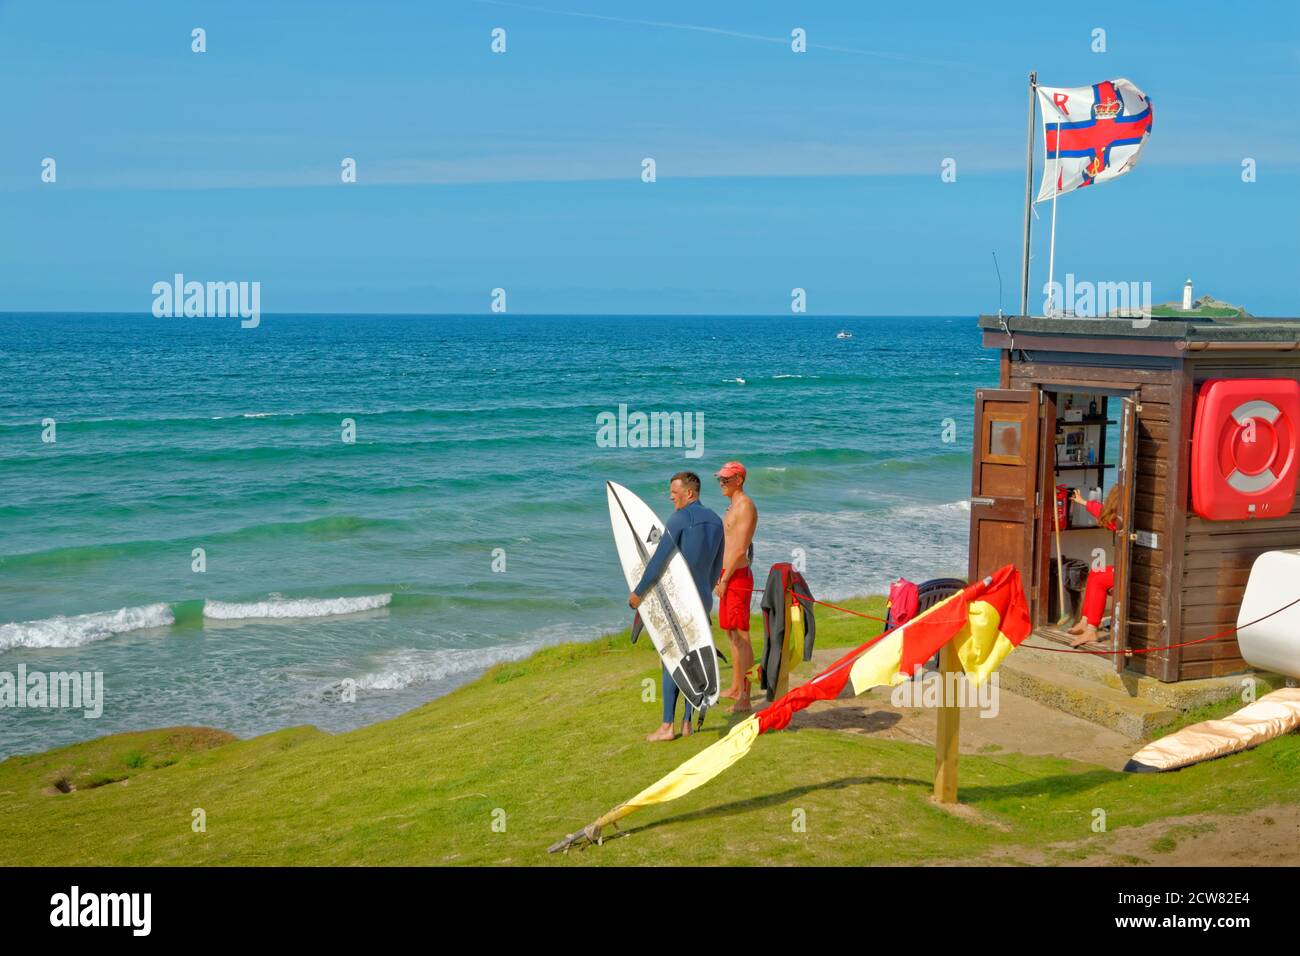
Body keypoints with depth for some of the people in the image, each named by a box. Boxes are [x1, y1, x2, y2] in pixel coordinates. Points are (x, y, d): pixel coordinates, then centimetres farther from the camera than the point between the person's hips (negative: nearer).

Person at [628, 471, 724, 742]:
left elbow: (659, 560, -16)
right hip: (703, 599, 7)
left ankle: (667, 726, -1)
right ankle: (687, 723, 11)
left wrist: (638, 592, -8)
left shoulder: (679, 519, -14)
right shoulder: (716, 521, 9)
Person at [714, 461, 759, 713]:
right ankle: (735, 688, 29)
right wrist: (719, 578, 19)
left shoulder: (745, 506, -15)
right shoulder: (733, 505, 17)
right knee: (731, 634, 18)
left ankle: (744, 698, -9)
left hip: (738, 577, -10)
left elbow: (740, 549, -21)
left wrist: (724, 580, -18)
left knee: (741, 636, -10)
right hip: (728, 576, 10)